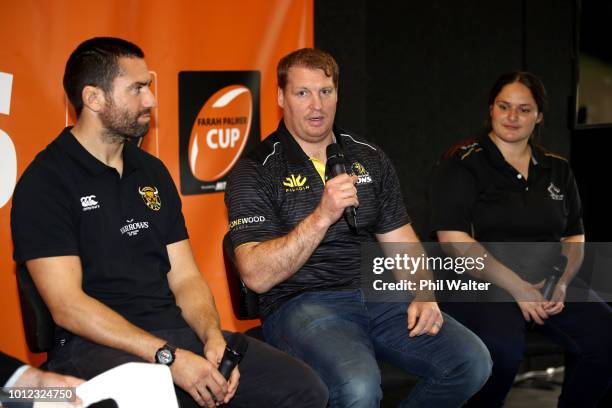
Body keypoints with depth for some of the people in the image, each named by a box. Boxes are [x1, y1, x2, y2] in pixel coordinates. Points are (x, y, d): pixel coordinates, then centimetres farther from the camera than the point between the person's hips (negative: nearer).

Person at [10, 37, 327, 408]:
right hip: (97, 345, -6)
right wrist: (168, 358, -19)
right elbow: (67, 305, -12)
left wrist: (212, 335, -5)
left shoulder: (152, 172, 19)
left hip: (177, 329, 7)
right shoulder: (45, 183, -4)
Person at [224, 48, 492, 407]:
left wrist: (423, 295, -2)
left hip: (376, 296, 6)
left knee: (472, 361, -15)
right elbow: (257, 276, -12)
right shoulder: (255, 172, -1)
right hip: (300, 303, -5)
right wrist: (322, 216, -20)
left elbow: (401, 241, 19)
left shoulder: (370, 159, 16)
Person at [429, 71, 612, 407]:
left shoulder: (557, 169, 14)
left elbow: (574, 238, 17)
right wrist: (518, 287, -17)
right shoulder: (463, 163, -3)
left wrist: (562, 283, -5)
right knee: (504, 348, -35)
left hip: (547, 285, 5)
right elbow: (453, 238, -12)